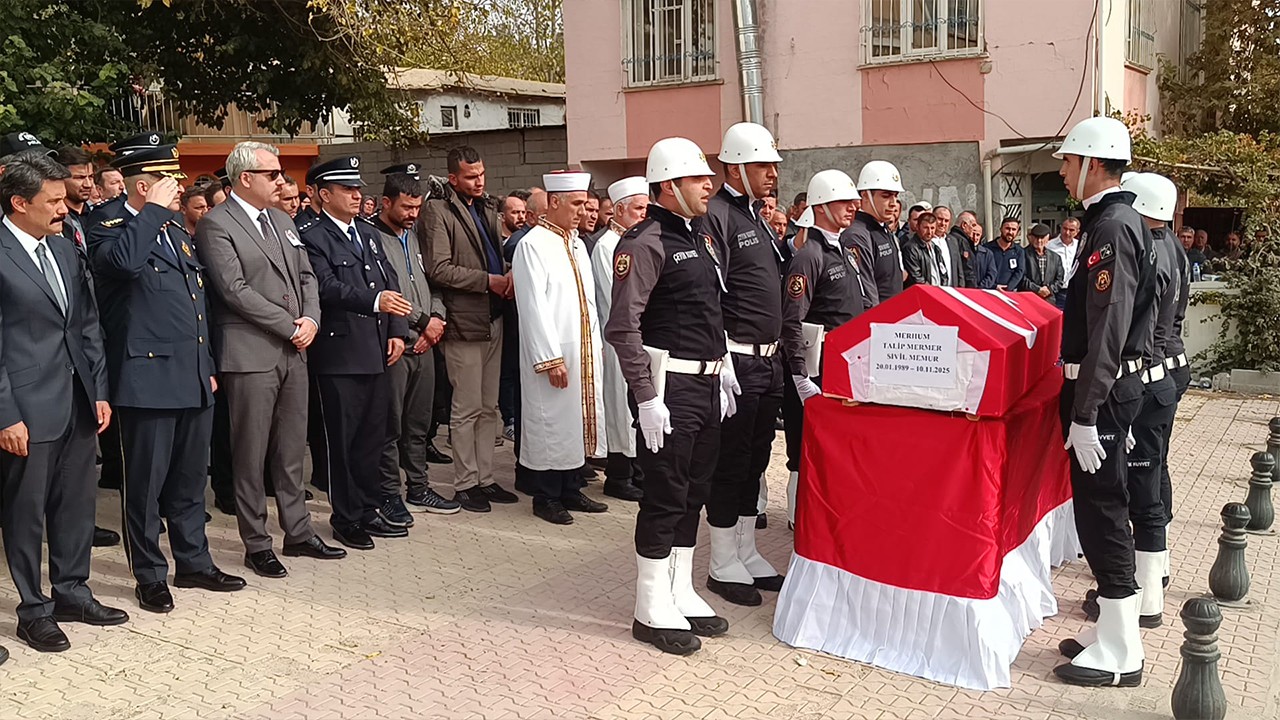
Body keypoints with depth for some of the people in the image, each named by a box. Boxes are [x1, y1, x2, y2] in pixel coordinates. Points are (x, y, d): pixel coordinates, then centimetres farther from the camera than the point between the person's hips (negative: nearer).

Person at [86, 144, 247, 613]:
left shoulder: (176, 231, 17)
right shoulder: (108, 225, -7)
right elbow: (125, 260, -33)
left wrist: (208, 365, 20)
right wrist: (154, 210, -21)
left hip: (193, 380, 8)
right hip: (148, 377, -8)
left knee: (190, 478, 17)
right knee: (146, 483, 3)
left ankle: (194, 563, 30)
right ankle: (150, 575, 16)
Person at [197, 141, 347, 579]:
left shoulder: (283, 222, 16)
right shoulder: (216, 225, -8)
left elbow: (306, 276, 16)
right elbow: (235, 290, -16)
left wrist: (311, 319, -4)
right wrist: (290, 326, -14)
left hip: (294, 353, 7)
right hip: (250, 356, -7)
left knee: (291, 450, 14)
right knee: (250, 456, 3)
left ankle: (298, 533, 24)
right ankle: (256, 544, 13)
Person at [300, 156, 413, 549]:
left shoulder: (369, 234, 18)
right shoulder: (311, 237, -6)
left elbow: (390, 283, 15)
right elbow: (327, 287, -20)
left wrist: (397, 331, 4)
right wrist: (374, 300, -33)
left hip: (377, 351, 7)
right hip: (340, 352, -7)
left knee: (373, 435, 14)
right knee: (343, 439, 1)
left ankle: (369, 509, 25)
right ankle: (346, 518, 13)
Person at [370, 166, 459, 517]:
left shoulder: (414, 236, 16)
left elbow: (431, 283, 17)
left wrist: (437, 317, -2)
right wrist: (422, 320, -10)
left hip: (424, 343, 7)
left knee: (419, 422, 14)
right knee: (390, 424, 1)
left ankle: (418, 488, 24)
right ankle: (389, 495, 11)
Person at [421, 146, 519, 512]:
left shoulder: (487, 213, 18)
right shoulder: (438, 211, -7)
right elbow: (438, 269, -15)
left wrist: (509, 277, 2)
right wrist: (488, 281, -16)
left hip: (493, 318, 8)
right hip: (464, 321, -8)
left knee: (489, 407, 12)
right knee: (467, 409, -1)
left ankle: (485, 478, 21)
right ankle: (465, 484, 9)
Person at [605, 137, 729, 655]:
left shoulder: (697, 241, 17)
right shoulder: (645, 244, -13)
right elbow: (623, 327, -19)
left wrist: (718, 378, 18)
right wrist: (647, 398, -21)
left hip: (705, 384, 9)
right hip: (669, 385, -9)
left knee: (694, 491, 15)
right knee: (665, 495, -2)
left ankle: (682, 594, 27)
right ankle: (652, 611, 9)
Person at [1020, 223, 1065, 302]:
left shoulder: (1055, 258, 17)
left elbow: (1059, 280, 15)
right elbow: (1022, 278, -8)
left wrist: (1050, 289, -3)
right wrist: (1037, 289, -12)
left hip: (1049, 301, 4)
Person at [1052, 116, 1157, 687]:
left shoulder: (1113, 228, -17)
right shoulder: (1116, 221, 14)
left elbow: (1106, 333, -23)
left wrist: (1085, 416, -23)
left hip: (1103, 390, -10)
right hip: (1111, 386, 10)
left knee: (1100, 510, -3)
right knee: (1101, 507, 15)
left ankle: (1119, 655, 6)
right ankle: (1114, 631, 26)